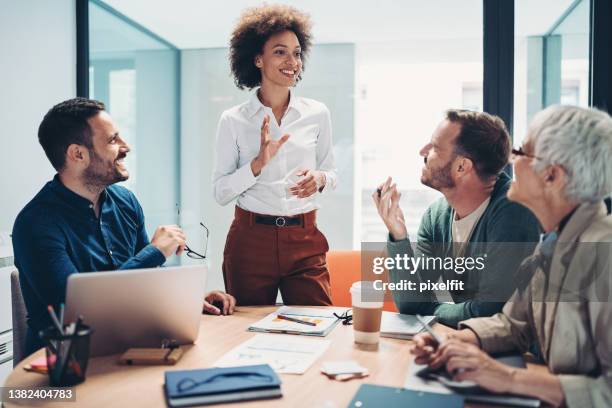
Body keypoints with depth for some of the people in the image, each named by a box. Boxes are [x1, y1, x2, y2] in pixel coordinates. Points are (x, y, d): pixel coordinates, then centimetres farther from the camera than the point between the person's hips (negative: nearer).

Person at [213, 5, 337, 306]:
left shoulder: (317, 114, 3)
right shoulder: (232, 121, -2)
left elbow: (331, 172, 13)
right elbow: (220, 193, -3)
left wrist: (319, 178, -10)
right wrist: (258, 163, -18)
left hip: (305, 240, 1)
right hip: (250, 239, -1)